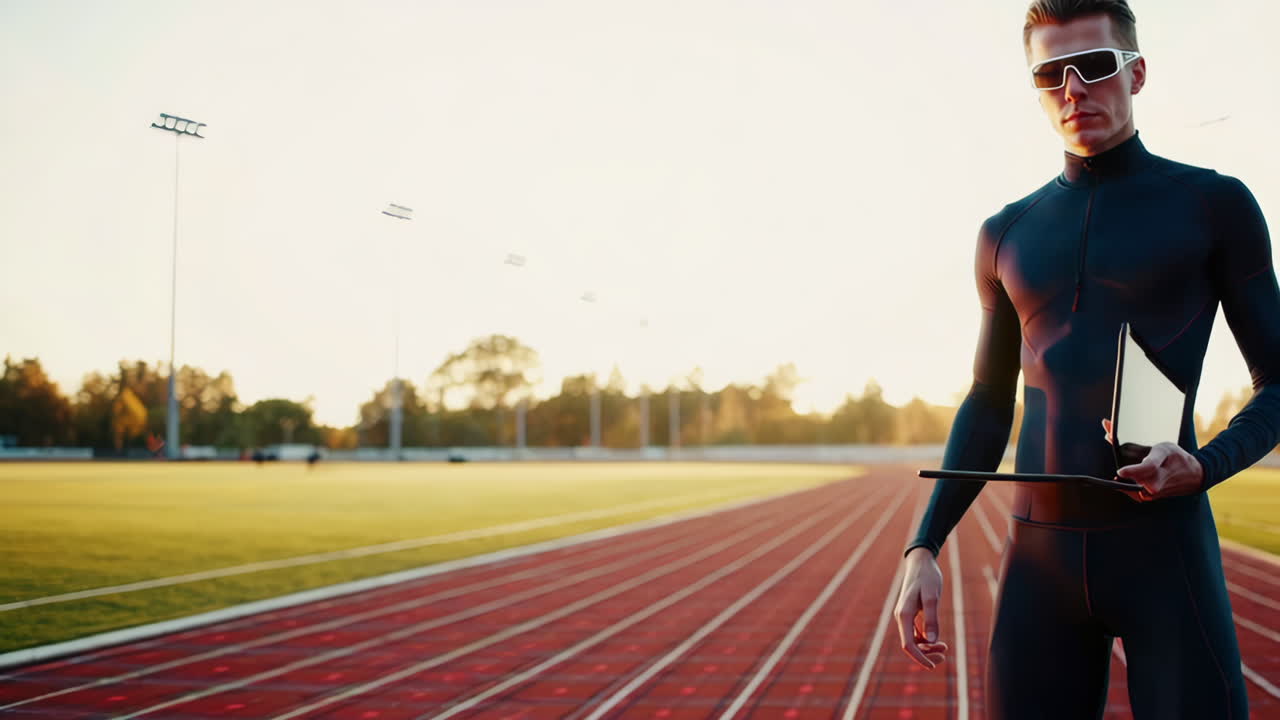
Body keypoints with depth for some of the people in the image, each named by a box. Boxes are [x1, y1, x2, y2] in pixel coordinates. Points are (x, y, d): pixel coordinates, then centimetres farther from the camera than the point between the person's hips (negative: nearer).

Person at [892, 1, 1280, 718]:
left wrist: (1206, 464, -16)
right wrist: (925, 547, 6)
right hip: (1037, 556, 3)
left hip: (1165, 546, -3)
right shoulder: (1007, 235, 12)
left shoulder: (1213, 204, 3)